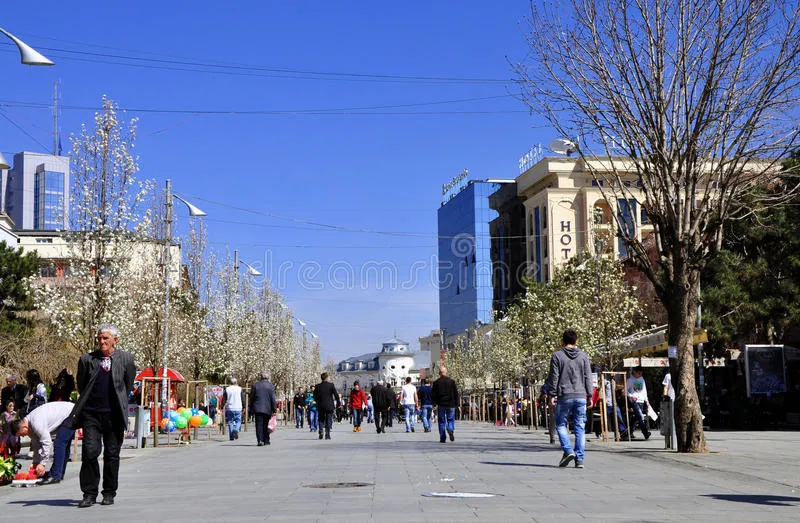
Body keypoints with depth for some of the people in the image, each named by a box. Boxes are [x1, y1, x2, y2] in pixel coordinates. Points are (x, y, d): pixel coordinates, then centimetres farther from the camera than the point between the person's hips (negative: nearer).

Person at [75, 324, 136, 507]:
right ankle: (89, 494, 1)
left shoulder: (126, 359, 3)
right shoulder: (87, 359, 3)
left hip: (114, 414, 0)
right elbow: (81, 386, 14)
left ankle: (109, 494, 16)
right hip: (91, 413, 0)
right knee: (90, 452, -7)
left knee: (112, 454, 6)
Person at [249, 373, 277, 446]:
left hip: (257, 409, 0)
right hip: (267, 409, 0)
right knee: (266, 425, 11)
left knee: (259, 425, -1)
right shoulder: (271, 386, -1)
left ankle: (260, 440, -14)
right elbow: (273, 399, -5)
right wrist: (274, 409, -1)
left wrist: (251, 408, 12)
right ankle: (266, 440, 15)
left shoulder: (255, 385, 3)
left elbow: (251, 398, 5)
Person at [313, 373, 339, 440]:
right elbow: (336, 395, -6)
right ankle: (327, 435, 2)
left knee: (321, 420, 15)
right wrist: (338, 403, 5)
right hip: (329, 406, -1)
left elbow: (315, 397, 6)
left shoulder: (317, 386, -2)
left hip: (320, 406, 1)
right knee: (328, 420, 6)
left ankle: (321, 431, -5)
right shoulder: (331, 385, -7)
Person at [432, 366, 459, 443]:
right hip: (450, 405, 0)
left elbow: (433, 394, 0)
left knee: (441, 421, 7)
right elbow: (456, 393, 1)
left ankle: (442, 438, 3)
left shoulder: (436, 382, -1)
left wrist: (435, 403, 10)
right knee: (450, 419, 10)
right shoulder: (452, 381, 0)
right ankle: (450, 429, -20)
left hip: (440, 405, 0)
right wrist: (456, 403, 7)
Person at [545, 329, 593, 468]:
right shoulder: (584, 356, 9)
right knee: (580, 427, 5)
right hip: (581, 397, 3)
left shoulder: (557, 355, 0)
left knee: (561, 425, 9)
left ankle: (568, 451, -10)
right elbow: (588, 378, 8)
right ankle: (579, 459, 1)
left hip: (564, 396, -3)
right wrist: (589, 395, 11)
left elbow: (554, 377, -3)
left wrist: (552, 395, 1)